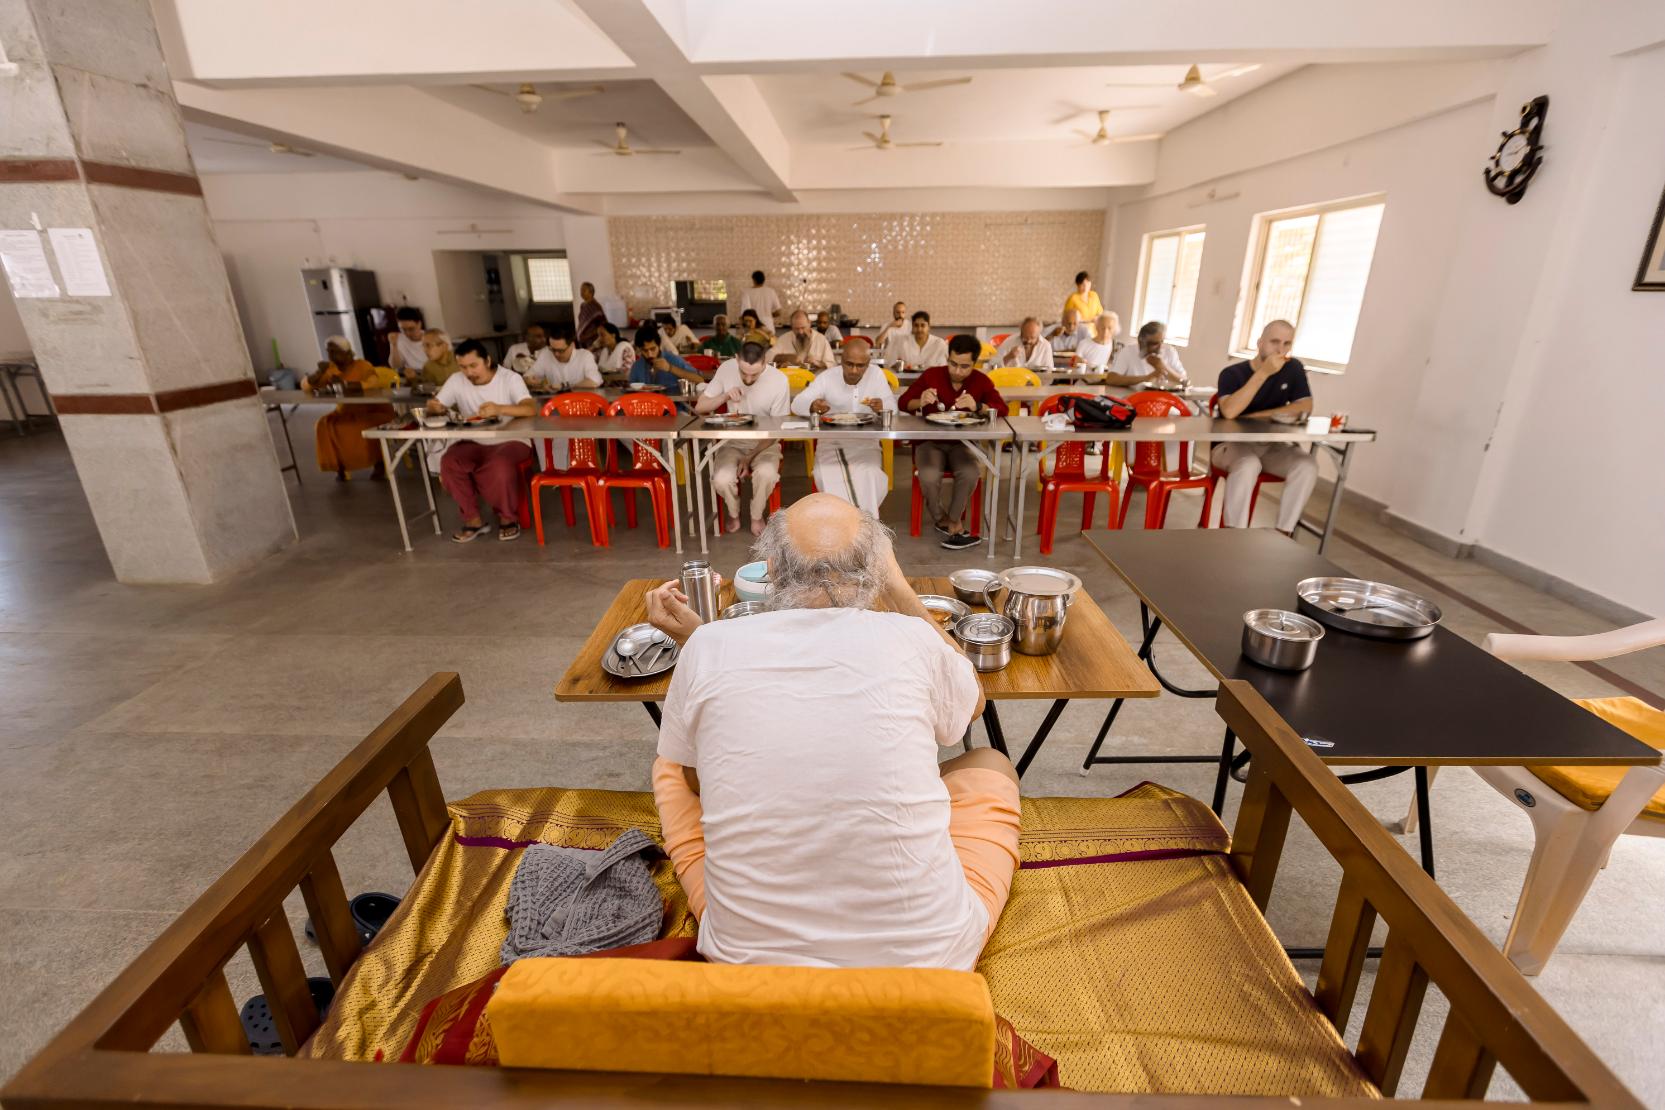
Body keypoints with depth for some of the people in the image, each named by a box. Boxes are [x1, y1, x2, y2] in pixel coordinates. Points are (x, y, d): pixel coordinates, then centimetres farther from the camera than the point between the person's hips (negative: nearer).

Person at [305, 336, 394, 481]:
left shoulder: (362, 366, -12)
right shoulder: (329, 369, 4)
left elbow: (375, 383, -32)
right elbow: (305, 386, 4)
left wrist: (345, 383, -37)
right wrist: (319, 372, -14)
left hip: (372, 410, -5)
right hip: (346, 412, 5)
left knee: (364, 426, -34)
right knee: (326, 425, -21)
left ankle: (379, 462, -11)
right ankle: (341, 466, -9)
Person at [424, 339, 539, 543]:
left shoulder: (510, 378, -7)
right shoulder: (456, 381, 5)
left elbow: (531, 409, -22)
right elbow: (435, 406, 6)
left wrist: (499, 409, -39)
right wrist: (433, 406, -20)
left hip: (511, 441, -4)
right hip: (474, 443, 4)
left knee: (499, 465, -36)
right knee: (448, 462, -25)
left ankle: (508, 517, -10)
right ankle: (473, 519, -9)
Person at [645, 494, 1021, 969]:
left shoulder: (709, 646, -11)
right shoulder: (911, 639, -12)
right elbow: (974, 702, 13)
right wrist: (898, 588, 14)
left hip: (751, 955, 1)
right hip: (928, 956, 0)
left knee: (667, 767, 22)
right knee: (990, 765, 23)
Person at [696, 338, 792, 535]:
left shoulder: (779, 380, -18)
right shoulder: (726, 369, -11)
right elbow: (699, 407, -3)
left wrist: (750, 458, -18)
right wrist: (725, 396, -22)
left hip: (765, 444, -1)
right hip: (732, 442, 2)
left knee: (766, 474, -34)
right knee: (721, 479, -28)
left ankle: (757, 516, -2)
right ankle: (734, 513, 8)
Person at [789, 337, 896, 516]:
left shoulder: (876, 374, -1)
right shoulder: (826, 377, -3)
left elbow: (893, 408, -1)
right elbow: (796, 404, -7)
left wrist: (882, 407, -27)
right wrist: (812, 406, -32)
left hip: (865, 444, 0)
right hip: (831, 443, 0)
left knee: (868, 478, -29)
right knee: (829, 477, -28)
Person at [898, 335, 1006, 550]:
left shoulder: (981, 380, 0)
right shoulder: (931, 375, -3)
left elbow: (1002, 409, -9)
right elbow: (903, 402, 0)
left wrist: (977, 407, -28)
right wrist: (920, 402, -22)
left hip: (963, 443, 1)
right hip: (930, 441, -1)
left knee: (970, 473, -32)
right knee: (928, 475, -32)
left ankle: (951, 521, -10)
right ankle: (948, 522, -8)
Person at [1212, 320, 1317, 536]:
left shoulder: (1294, 369, 4)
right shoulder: (1233, 373, -9)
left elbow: (1304, 407, -5)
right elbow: (1229, 412, -27)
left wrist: (1256, 417, -13)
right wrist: (1263, 373, -27)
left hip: (1270, 447, 5)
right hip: (1231, 445, -4)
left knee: (1307, 466, -22)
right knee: (1249, 464, -37)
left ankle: (1284, 534, -15)